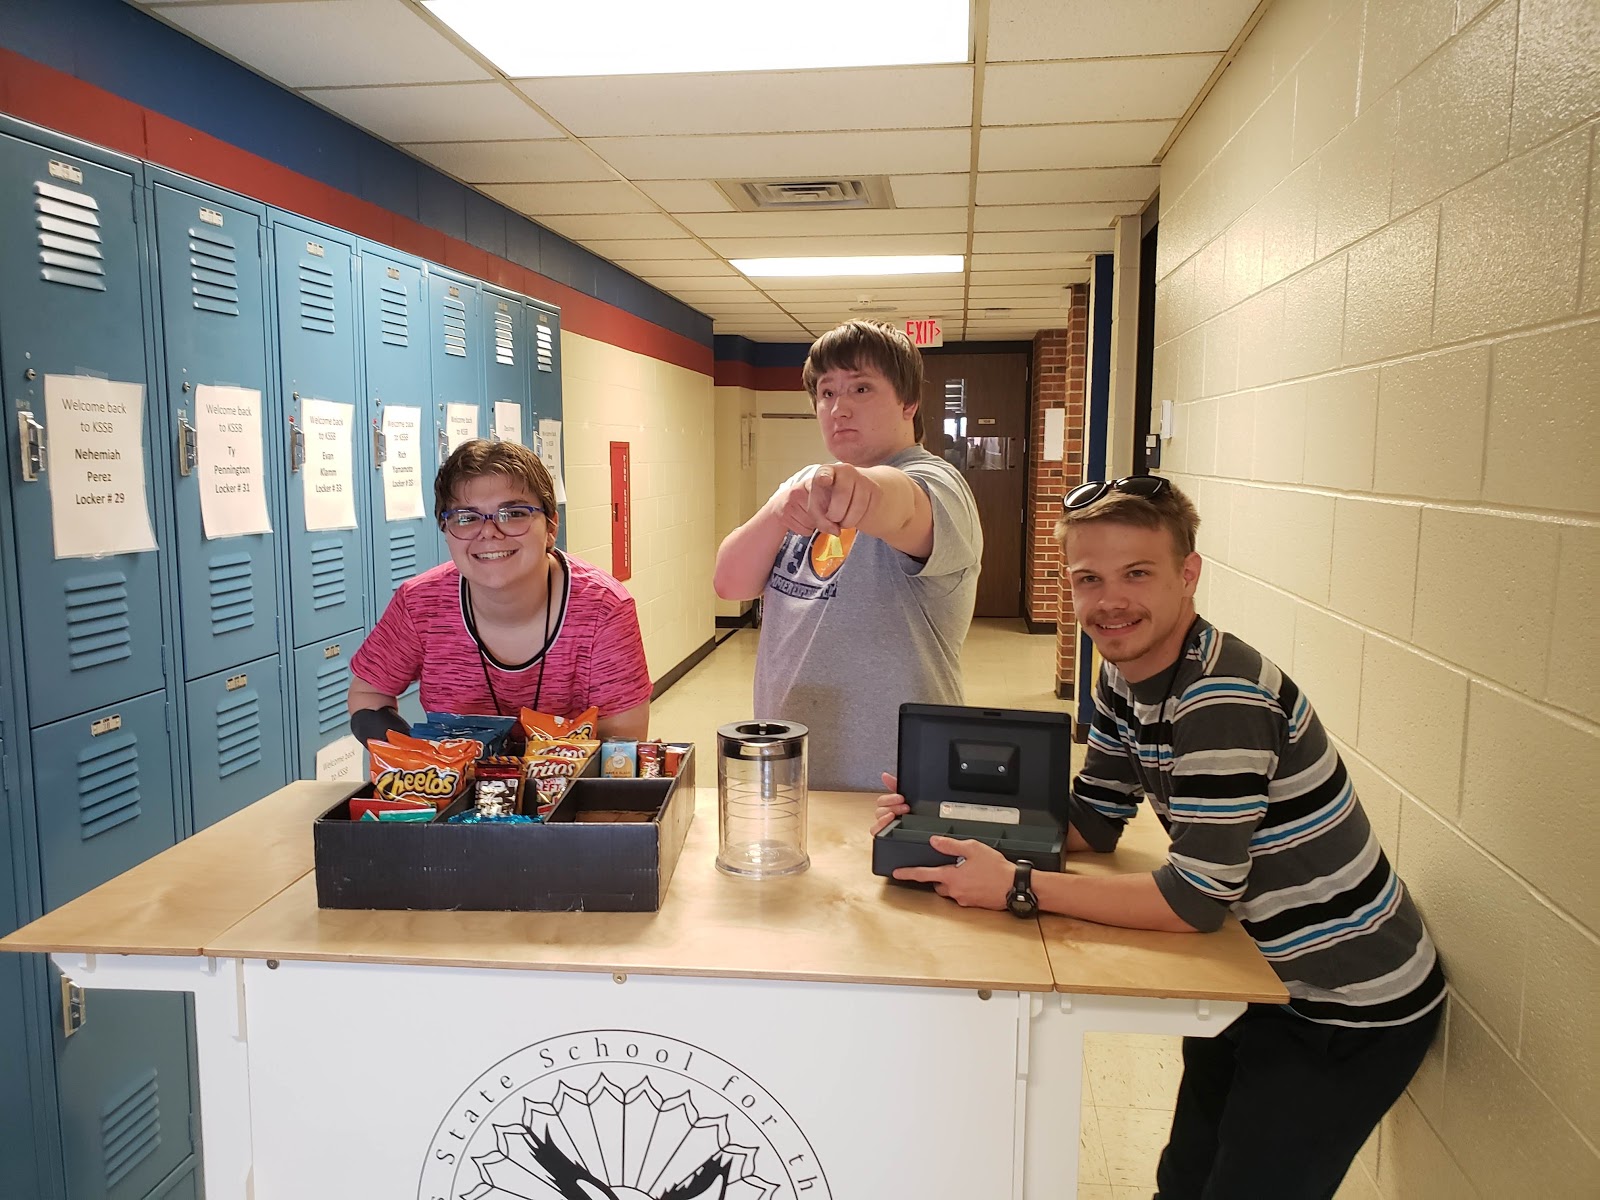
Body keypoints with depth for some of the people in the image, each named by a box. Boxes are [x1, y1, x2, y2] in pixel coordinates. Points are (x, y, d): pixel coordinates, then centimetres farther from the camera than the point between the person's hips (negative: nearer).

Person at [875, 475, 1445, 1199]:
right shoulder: (1125, 678, -3)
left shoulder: (1224, 699, -31)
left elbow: (1194, 901, -31)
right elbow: (1092, 822, 4)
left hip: (1353, 1010, -8)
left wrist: (1015, 888, -29)